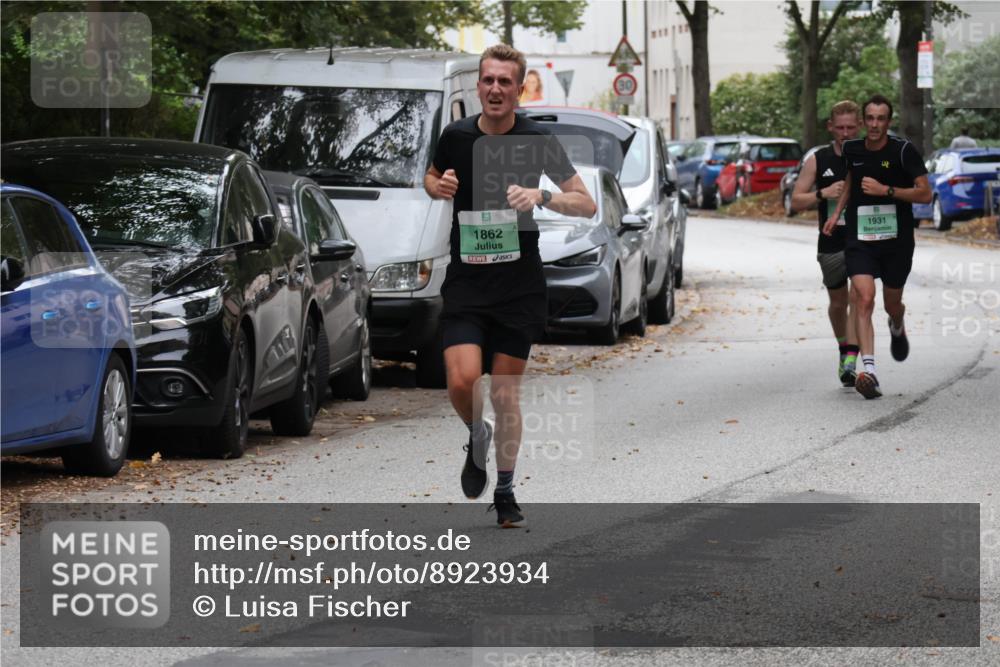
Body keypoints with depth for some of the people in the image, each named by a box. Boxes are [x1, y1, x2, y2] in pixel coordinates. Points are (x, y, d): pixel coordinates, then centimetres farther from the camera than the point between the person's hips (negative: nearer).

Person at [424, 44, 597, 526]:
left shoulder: (538, 141, -6)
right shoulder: (457, 136, -1)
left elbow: (586, 205, -5)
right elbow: (431, 179, 20)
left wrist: (541, 196, -24)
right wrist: (439, 187, -4)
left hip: (519, 287, -1)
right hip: (465, 283, 1)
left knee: (505, 394, 3)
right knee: (462, 382, -16)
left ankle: (505, 492, 20)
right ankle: (477, 439, 18)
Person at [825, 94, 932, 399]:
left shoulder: (904, 151, -10)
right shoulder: (852, 149, 2)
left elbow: (925, 194, -13)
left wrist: (886, 190, -22)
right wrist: (837, 213, 14)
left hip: (897, 240, -1)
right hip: (860, 240, 1)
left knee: (892, 304, 15)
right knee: (864, 299, -19)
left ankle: (897, 328, 55)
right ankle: (868, 370, -26)